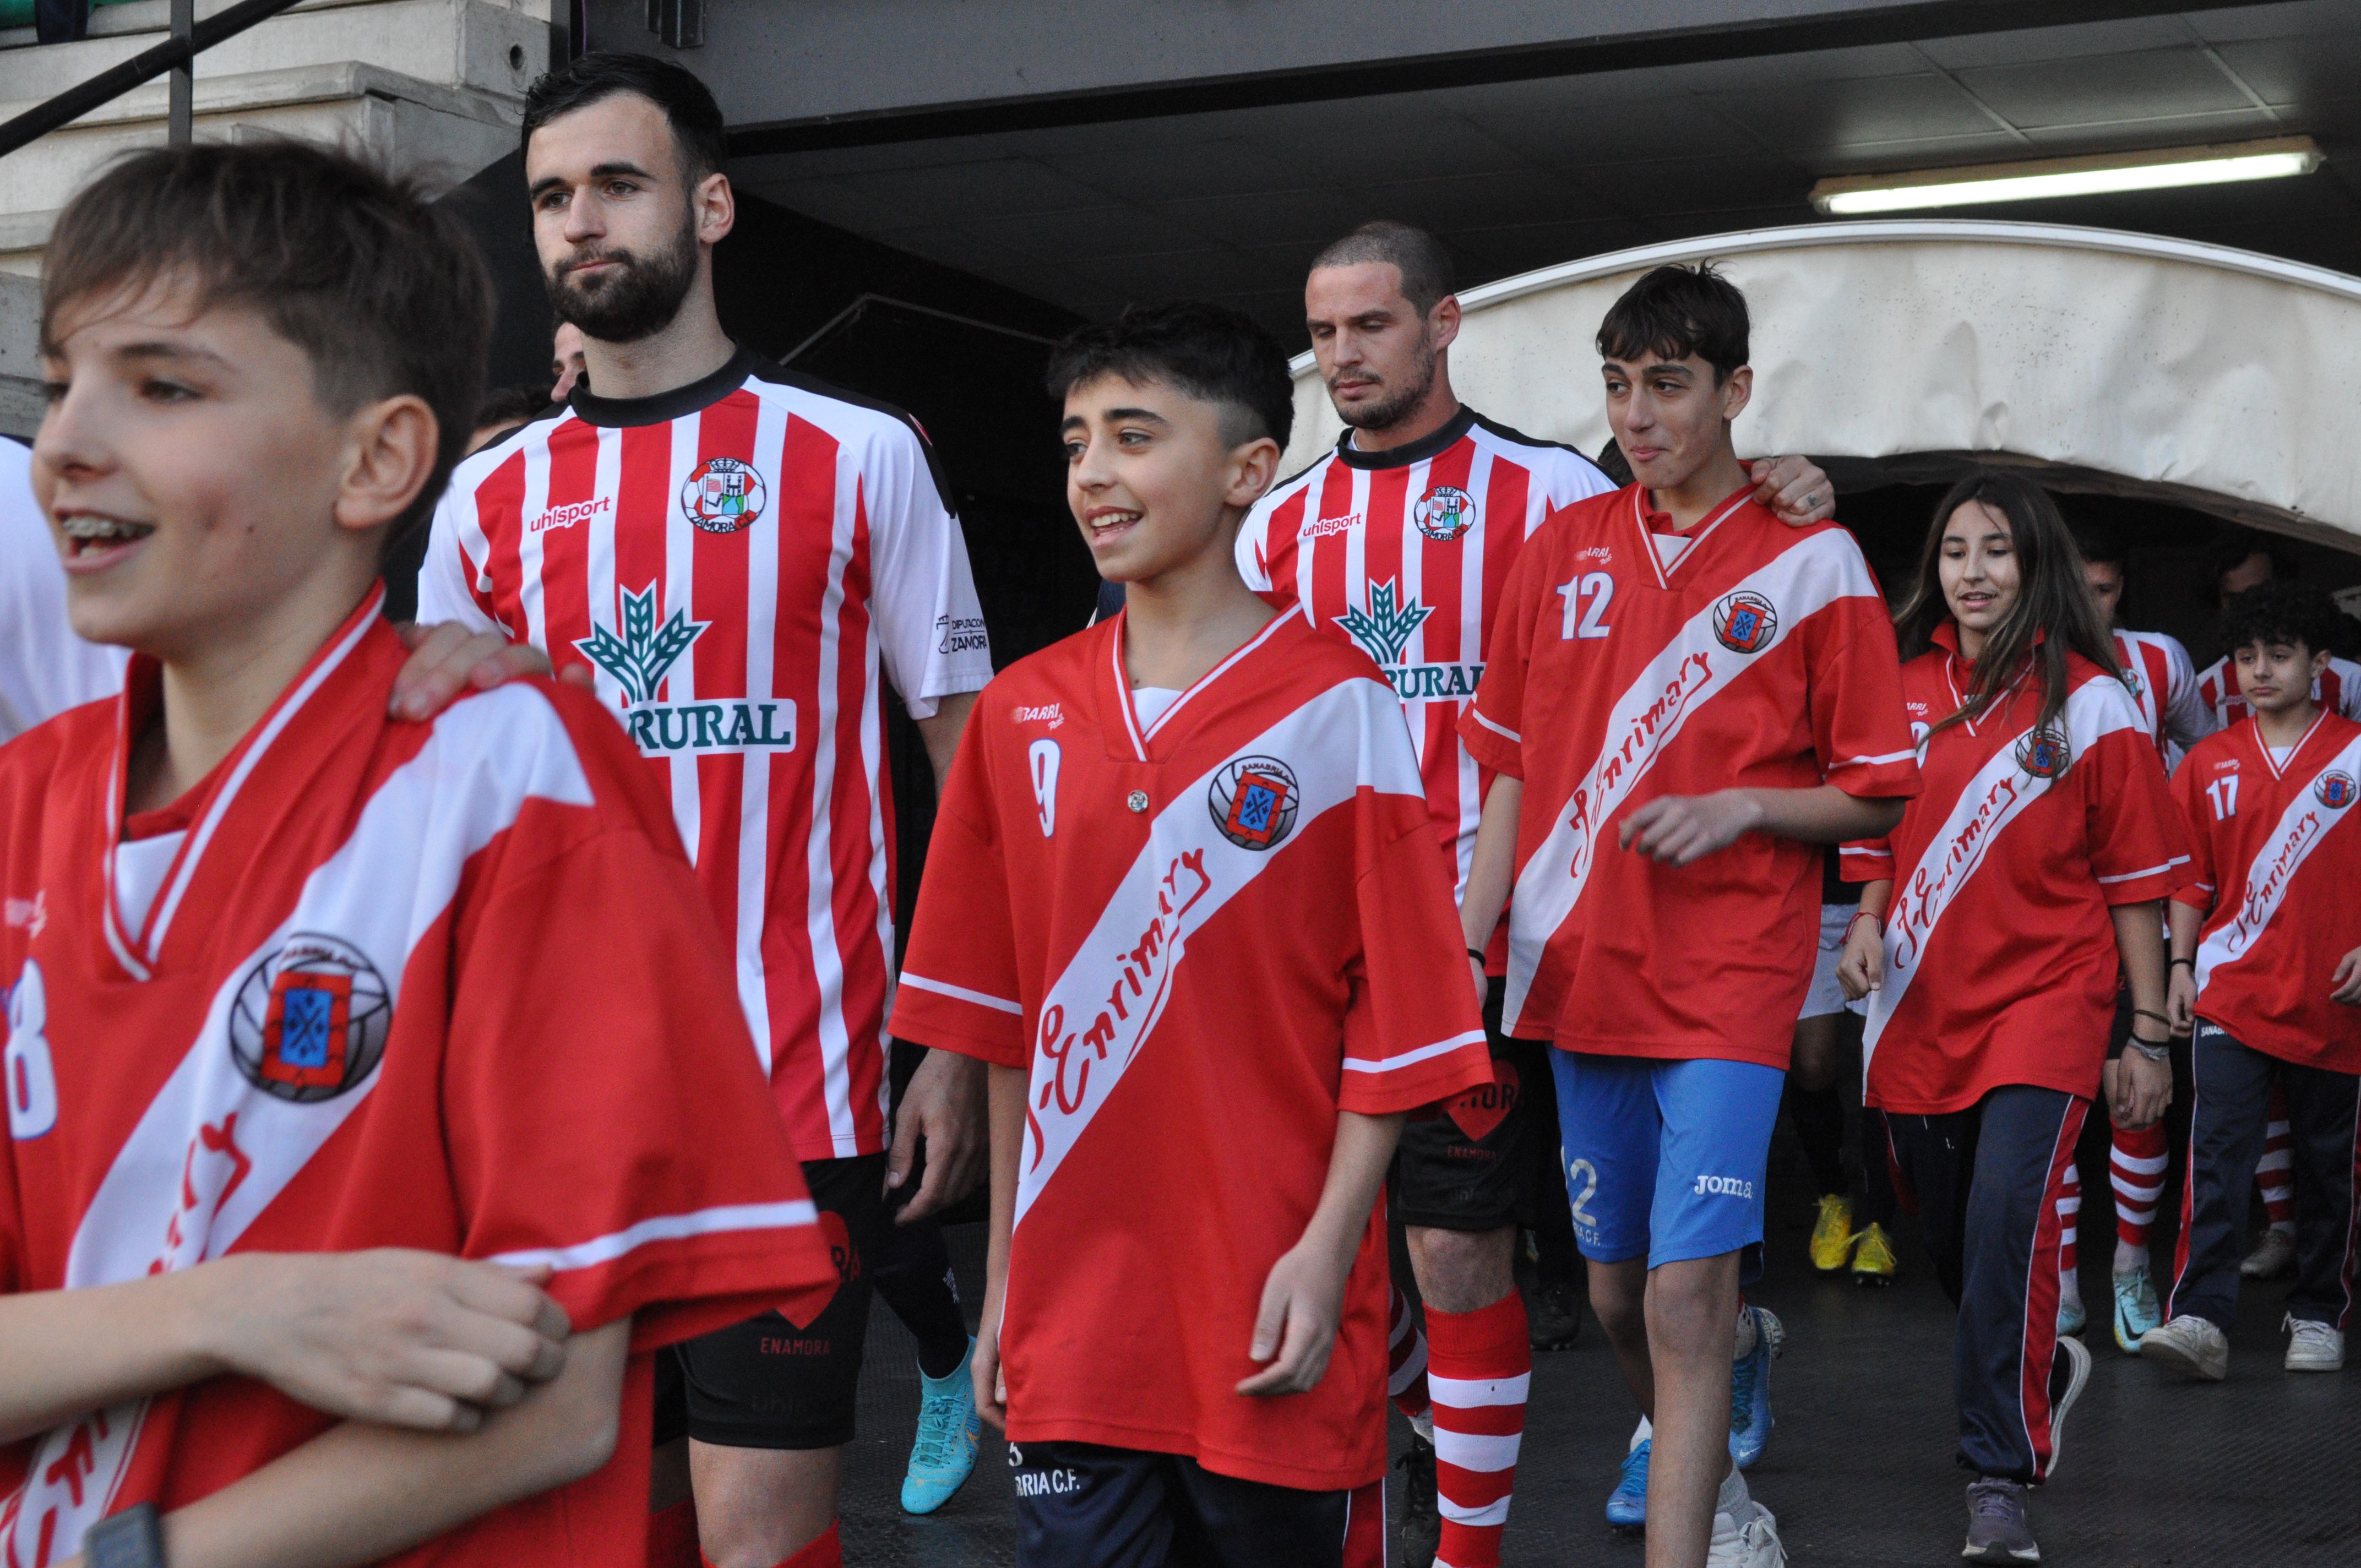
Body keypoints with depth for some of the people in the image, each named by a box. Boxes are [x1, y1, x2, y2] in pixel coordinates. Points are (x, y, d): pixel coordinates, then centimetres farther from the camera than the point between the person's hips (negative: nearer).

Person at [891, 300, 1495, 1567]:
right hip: (1072, 1309, 3)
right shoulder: (1020, 712, 7)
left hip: (1270, 1319, -3)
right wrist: (1006, 1272, 11)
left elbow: (1396, 1014, -7)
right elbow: (1009, 1018, 11)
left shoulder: (1336, 706, -5)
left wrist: (1328, 1247, -13)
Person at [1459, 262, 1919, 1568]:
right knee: (1617, 1292, 13)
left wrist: (1741, 807, -15)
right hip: (1580, 970, 4)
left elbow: (1876, 794, 1)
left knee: (1685, 1293, -13)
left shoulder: (1814, 562, -2)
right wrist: (1473, 936, 2)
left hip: (1729, 979, -4)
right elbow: (1514, 767, 12)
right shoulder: (1565, 545, 8)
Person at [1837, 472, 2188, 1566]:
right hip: (1923, 1005, 4)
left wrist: (2149, 1035, -2)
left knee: (2007, 1216, -20)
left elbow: (2137, 877, -1)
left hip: (2045, 998, -4)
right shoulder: (1907, 688, 7)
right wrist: (1869, 922, -1)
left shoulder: (2091, 702, -3)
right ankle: (2042, 1368, 42)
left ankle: (2001, 1479, -10)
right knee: (1948, 1242, 12)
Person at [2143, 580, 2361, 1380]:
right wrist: (2181, 965, 3)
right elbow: (2191, 876, 11)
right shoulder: (2209, 763, 7)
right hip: (2232, 991, 1)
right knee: (2217, 1152, -10)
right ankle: (2201, 1319, -14)